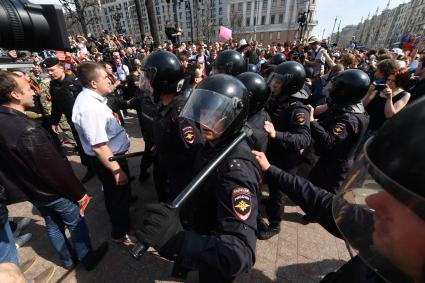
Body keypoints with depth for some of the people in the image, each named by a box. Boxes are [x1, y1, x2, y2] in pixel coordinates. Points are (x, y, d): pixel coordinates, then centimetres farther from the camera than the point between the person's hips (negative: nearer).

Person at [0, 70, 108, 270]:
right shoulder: (28, 130, -32)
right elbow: (56, 168, -27)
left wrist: (22, 186, 19)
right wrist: (79, 193, -14)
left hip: (29, 191, 8)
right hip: (52, 192, -8)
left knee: (53, 225, 25)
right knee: (76, 224, 14)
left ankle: (68, 259, 46)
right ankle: (88, 259, 35)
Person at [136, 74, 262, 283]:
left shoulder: (236, 167, -39)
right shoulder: (215, 143, -12)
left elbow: (241, 254, -44)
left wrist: (178, 240, -56)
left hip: (217, 259, -6)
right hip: (206, 237, 7)